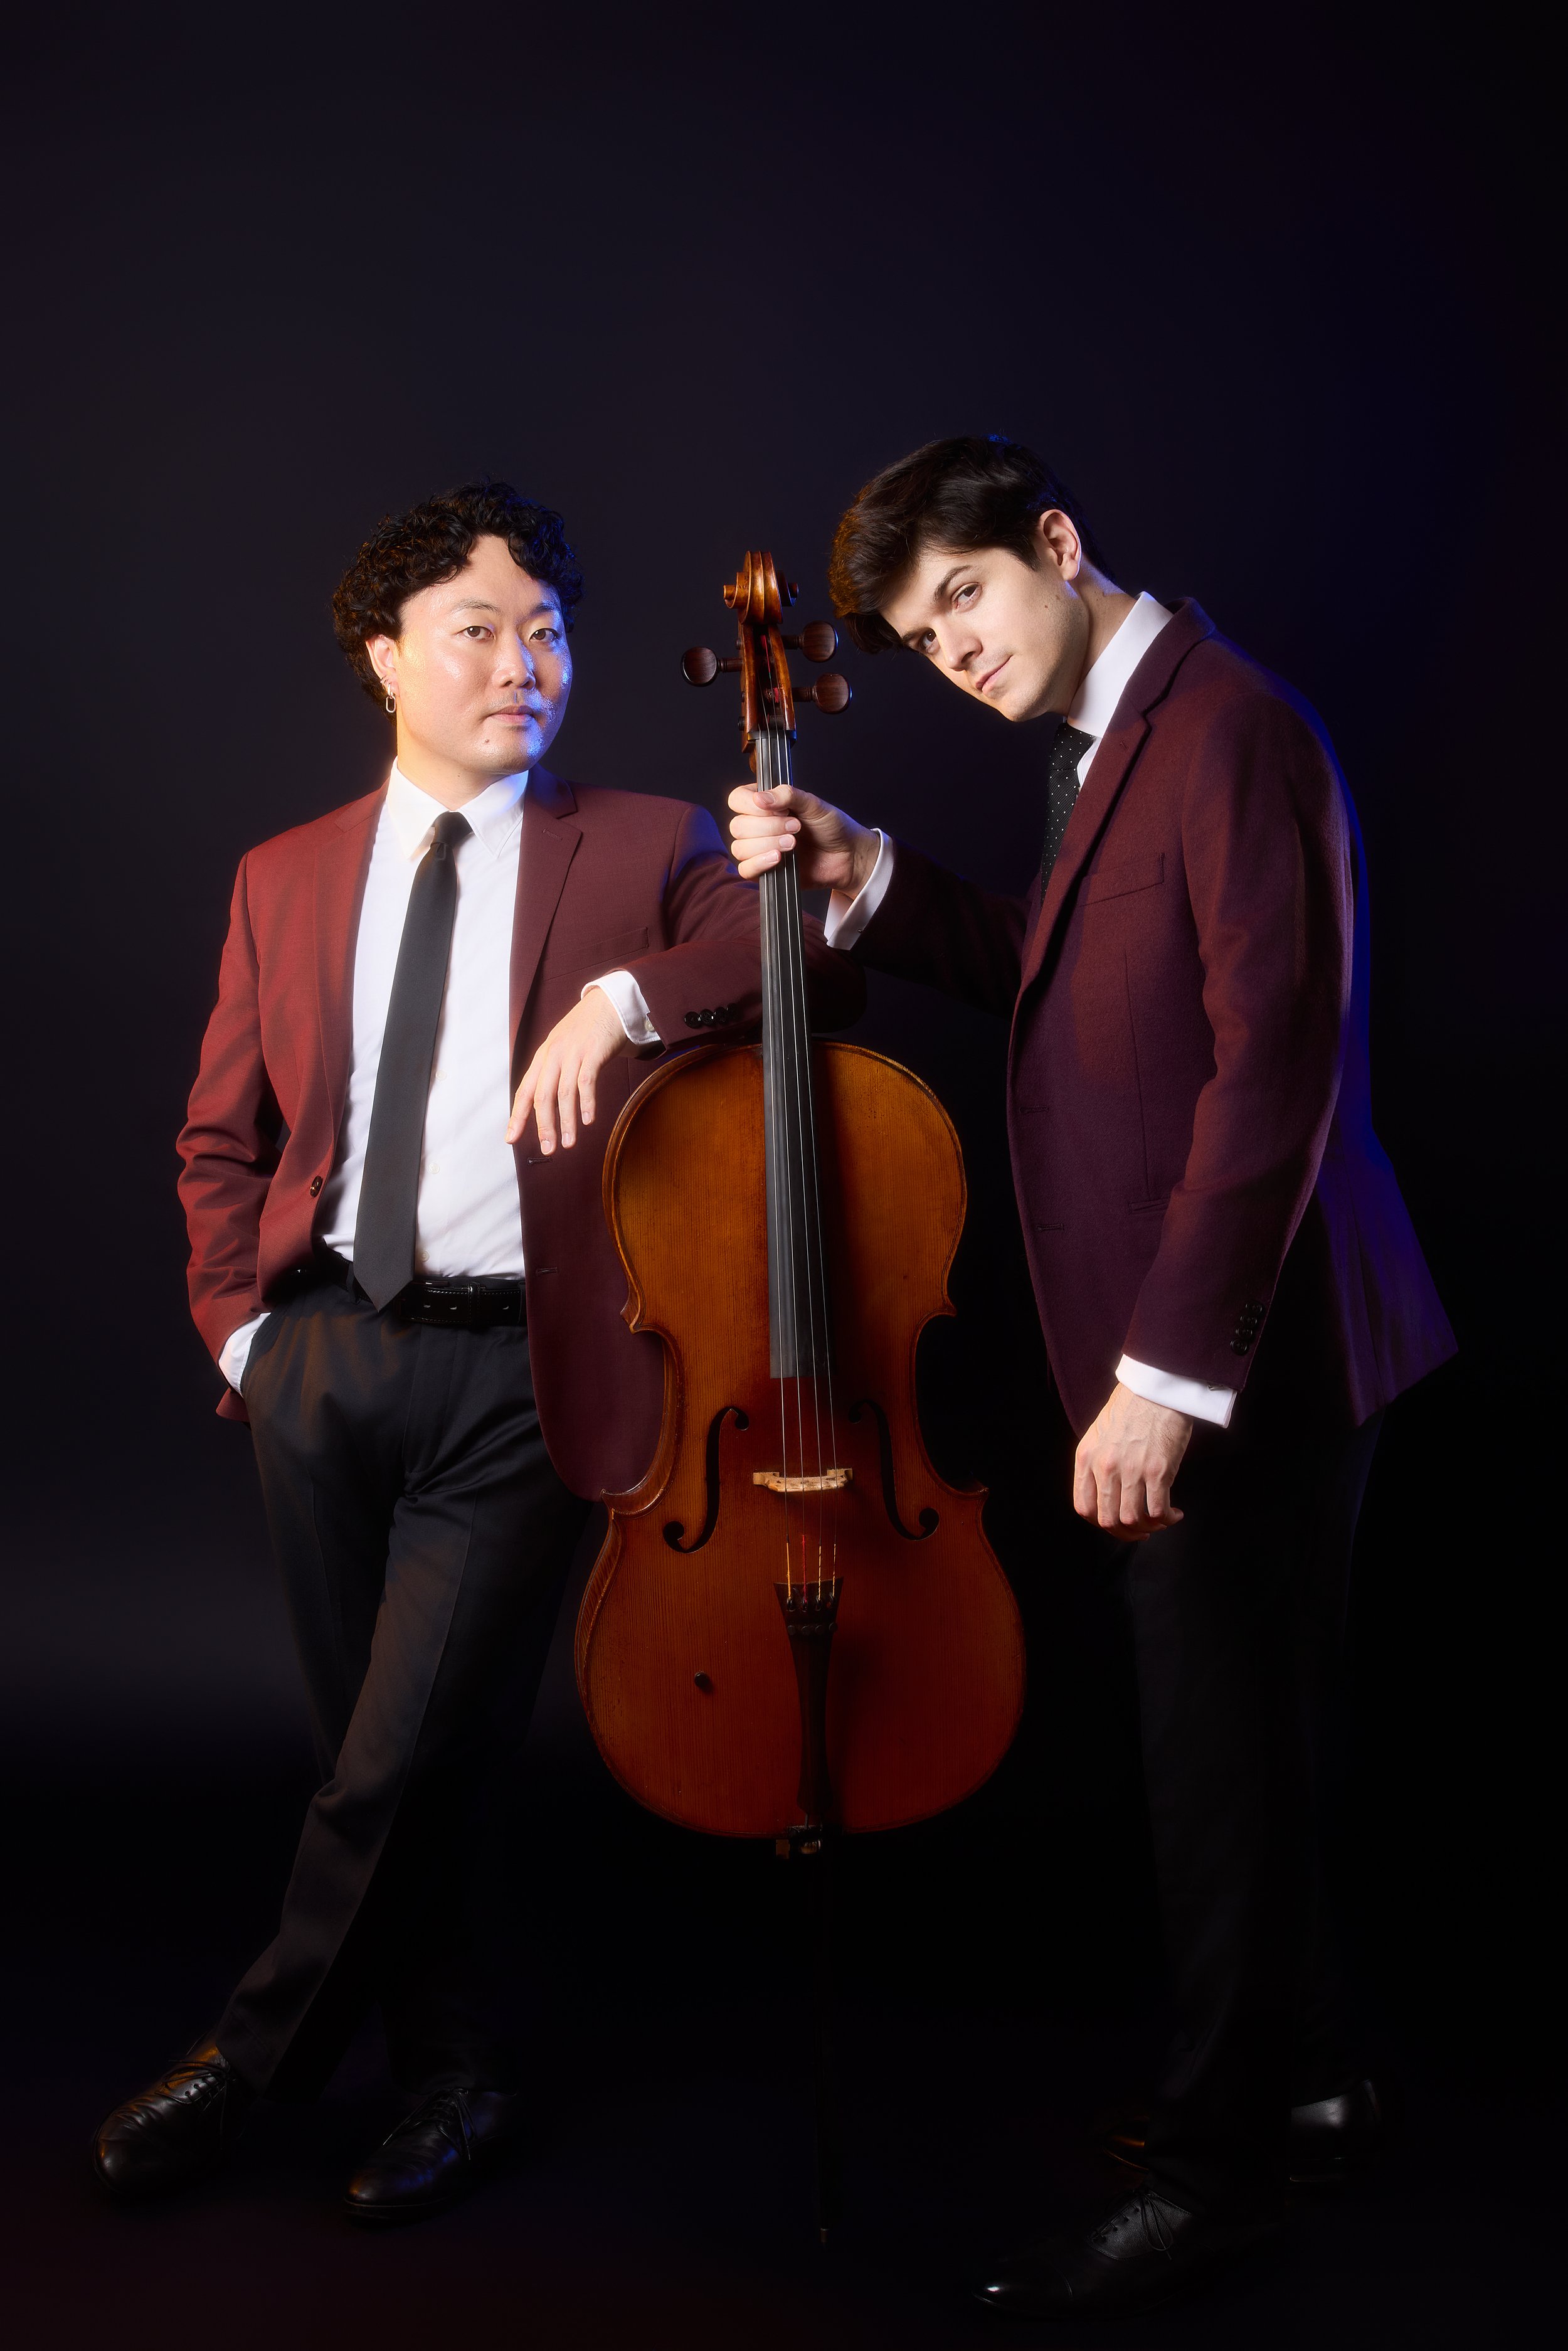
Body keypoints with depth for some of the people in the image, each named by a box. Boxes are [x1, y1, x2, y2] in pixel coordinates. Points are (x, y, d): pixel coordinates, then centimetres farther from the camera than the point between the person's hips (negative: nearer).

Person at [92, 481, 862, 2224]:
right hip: (322, 1361, 4)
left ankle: (261, 2051, 20)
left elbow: (816, 960, -13)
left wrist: (627, 992, -26)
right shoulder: (286, 879, 13)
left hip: (516, 1374, -3)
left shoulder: (644, 850, 3)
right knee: (379, 1749, 13)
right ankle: (456, 2078, 32)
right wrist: (239, 1322, 6)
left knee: (414, 1752, -4)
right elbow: (221, 1137, 17)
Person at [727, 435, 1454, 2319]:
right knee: (1232, 1743, 20)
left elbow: (1275, 1065, -23)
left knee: (1225, 1755, 1)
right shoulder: (1105, 743, 15)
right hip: (1178, 1349, 10)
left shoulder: (1232, 732, -17)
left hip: (1245, 1351, -10)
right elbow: (1051, 978, 19)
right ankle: (1299, 2076, 37)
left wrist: (1167, 1368, -23)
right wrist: (870, 884, 5)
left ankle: (1219, 2163, 17)